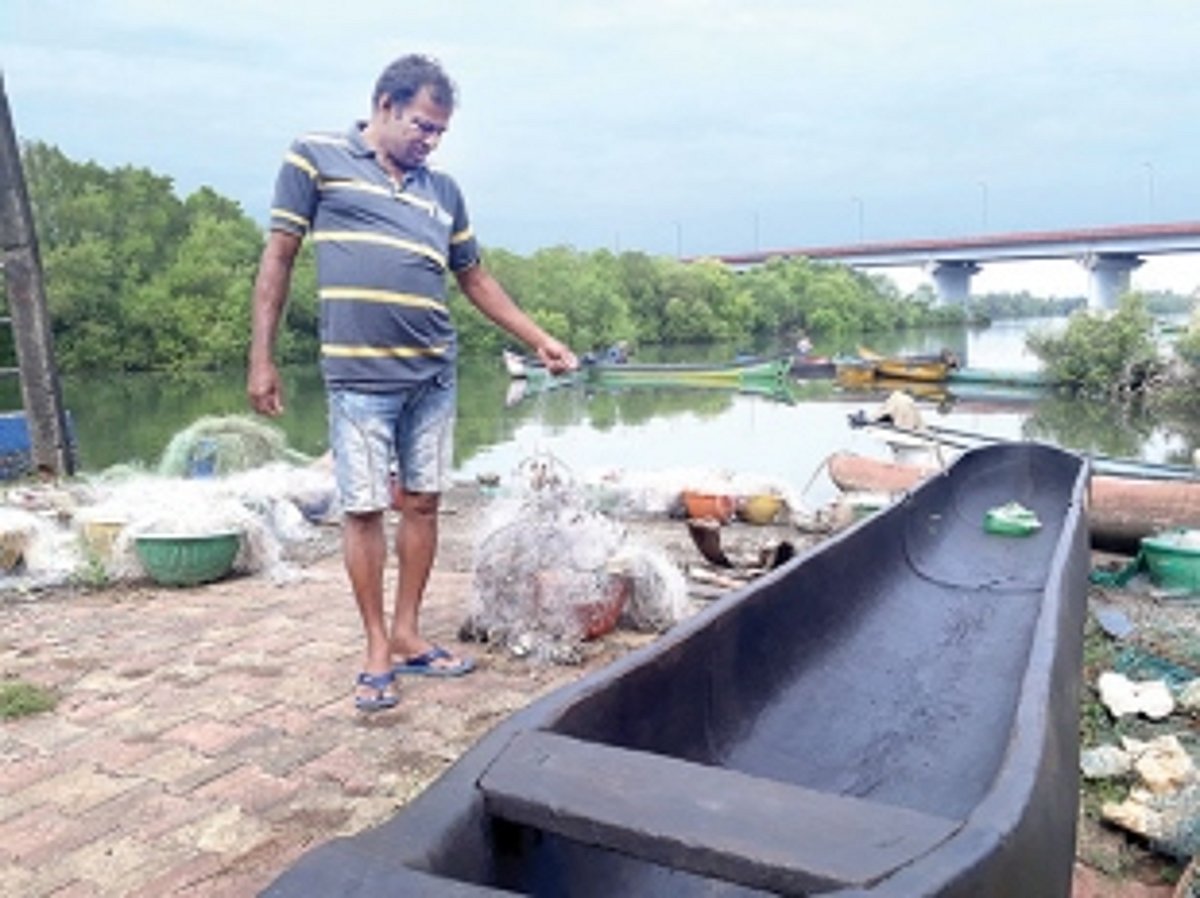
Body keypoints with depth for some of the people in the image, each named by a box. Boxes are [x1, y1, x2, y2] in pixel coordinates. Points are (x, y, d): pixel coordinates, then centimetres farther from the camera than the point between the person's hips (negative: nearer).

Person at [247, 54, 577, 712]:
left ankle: (407, 635, 22)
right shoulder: (316, 158, 3)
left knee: (422, 502, 8)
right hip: (360, 375, -4)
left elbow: (476, 279, 20)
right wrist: (262, 358, -3)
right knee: (364, 509, 0)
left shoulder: (443, 191, 15)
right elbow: (279, 255, 2)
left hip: (434, 374, 5)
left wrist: (539, 341, 15)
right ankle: (377, 650, 14)